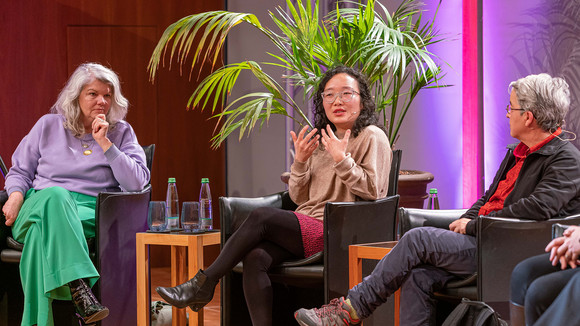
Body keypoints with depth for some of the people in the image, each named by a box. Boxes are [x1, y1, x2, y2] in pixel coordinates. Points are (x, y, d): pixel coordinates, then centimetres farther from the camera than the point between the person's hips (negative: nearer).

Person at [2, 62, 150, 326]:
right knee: (55, 195, -40)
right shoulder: (48, 125, 17)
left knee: (43, 231, -38)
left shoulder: (121, 132, 15)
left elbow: (137, 183, 0)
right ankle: (79, 288, -57)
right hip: (39, 204, 1)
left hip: (88, 214, 0)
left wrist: (105, 143, -4)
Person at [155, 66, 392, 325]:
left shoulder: (372, 137, 3)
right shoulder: (319, 140, 23)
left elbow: (373, 191, -8)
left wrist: (341, 159, -15)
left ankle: (204, 284, -17)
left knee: (261, 216, -25)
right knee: (255, 257, -24)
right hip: (306, 229, 7)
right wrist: (300, 162, 2)